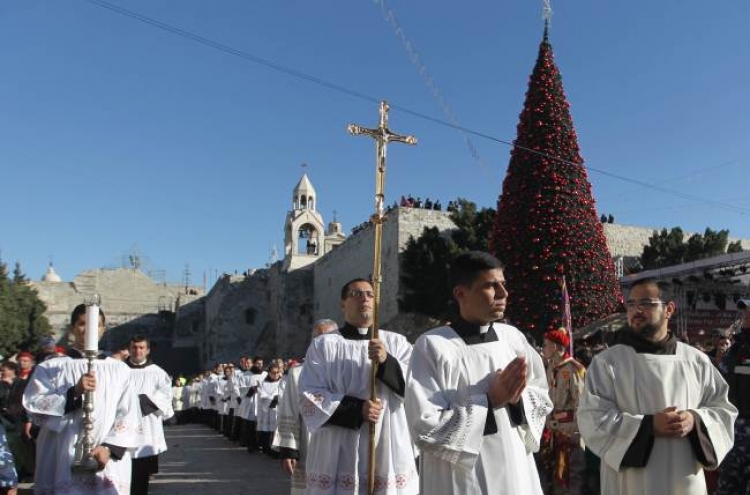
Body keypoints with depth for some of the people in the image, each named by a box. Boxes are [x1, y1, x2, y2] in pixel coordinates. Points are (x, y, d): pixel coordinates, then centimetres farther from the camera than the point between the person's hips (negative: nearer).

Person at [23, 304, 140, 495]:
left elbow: (129, 416, 3)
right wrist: (74, 392, -13)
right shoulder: (50, 367, 7)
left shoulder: (120, 370, 7)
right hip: (63, 464, 0)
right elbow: (34, 407, -3)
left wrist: (109, 448, -11)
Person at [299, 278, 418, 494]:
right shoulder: (323, 344, 2)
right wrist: (357, 409, -15)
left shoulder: (397, 343, 8)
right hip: (339, 456, -1)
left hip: (388, 453, 2)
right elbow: (309, 397, -4)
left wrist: (387, 361, -17)